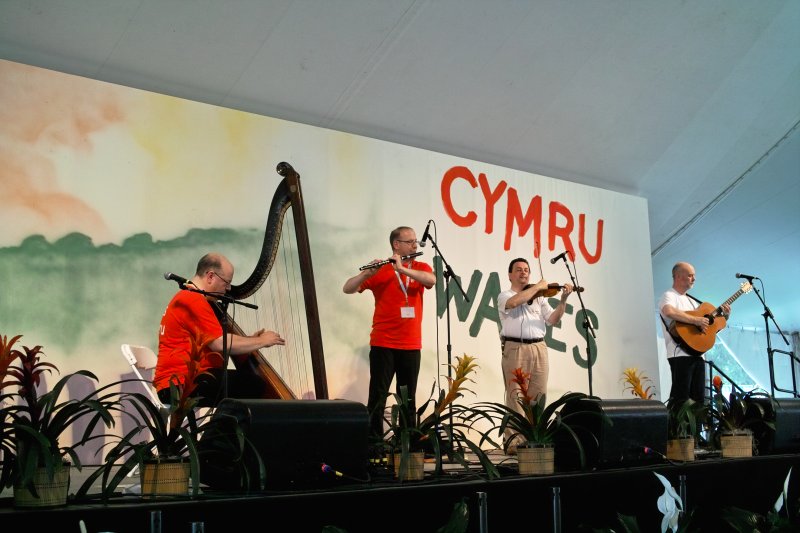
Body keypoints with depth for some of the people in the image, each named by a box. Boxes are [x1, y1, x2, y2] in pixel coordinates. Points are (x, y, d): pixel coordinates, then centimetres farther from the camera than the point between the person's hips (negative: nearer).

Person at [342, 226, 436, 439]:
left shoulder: (421, 268, 7)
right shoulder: (379, 271, 0)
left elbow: (431, 280, -16)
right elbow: (347, 289, -7)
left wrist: (403, 269, -26)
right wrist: (368, 273, -24)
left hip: (412, 345, 3)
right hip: (383, 344, -3)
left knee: (408, 398, 9)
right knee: (378, 396, -3)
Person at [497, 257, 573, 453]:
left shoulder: (539, 298, 19)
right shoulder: (505, 296, 7)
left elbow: (552, 320, 8)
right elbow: (514, 302, -17)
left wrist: (563, 300, -6)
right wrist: (537, 287, -9)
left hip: (539, 349, 4)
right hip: (515, 349, -4)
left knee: (538, 397, 2)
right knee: (516, 397, -7)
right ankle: (513, 441, -7)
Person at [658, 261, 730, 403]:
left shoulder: (691, 300, 25)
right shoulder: (669, 296, -4)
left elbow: (706, 326, 27)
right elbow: (669, 312, -29)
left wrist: (723, 315, 13)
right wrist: (696, 320, -24)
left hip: (698, 353, 9)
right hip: (680, 354, -9)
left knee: (698, 399, 7)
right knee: (680, 399, -12)